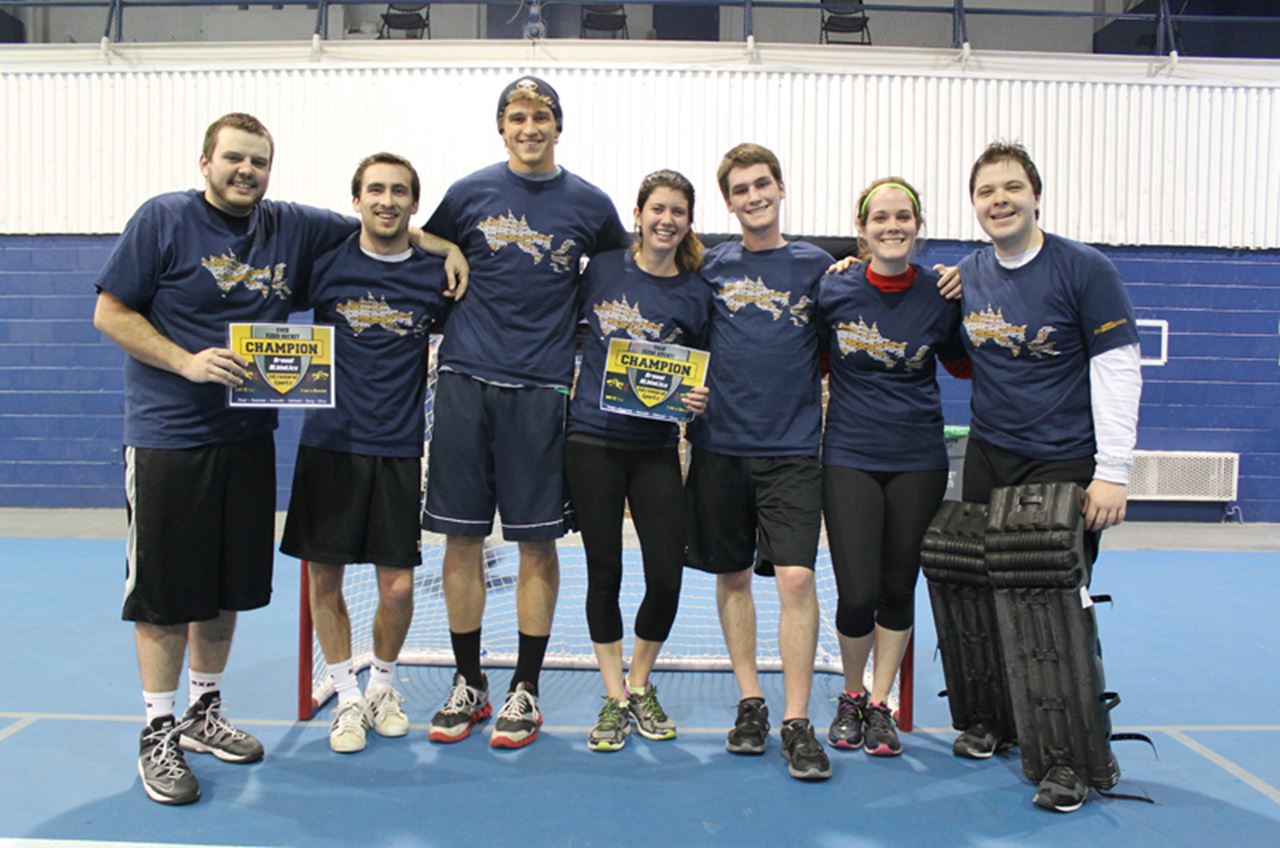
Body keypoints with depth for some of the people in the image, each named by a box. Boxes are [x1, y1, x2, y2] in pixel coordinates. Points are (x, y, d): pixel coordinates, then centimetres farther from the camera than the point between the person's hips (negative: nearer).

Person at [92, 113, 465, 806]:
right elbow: (110, 312, -5)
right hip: (166, 437, -5)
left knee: (228, 587, 14)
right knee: (164, 592, 1)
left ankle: (204, 714, 31)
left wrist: (446, 248, 2)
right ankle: (159, 735, 16)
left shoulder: (293, 228, 7)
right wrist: (187, 361, -18)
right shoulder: (164, 219, -4)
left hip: (248, 437, 5)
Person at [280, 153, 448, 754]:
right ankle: (348, 697, 25)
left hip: (400, 448, 0)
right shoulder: (326, 265, 1)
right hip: (330, 441, 0)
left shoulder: (436, 275, 2)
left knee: (397, 587, 1)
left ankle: (383, 685, 29)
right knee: (323, 576, 5)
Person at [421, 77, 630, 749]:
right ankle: (468, 683, 20)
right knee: (461, 537, 4)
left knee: (536, 542, 2)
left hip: (541, 390, -1)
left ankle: (526, 688, 16)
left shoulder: (590, 204, 7)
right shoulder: (469, 194, 7)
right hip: (465, 382, 1)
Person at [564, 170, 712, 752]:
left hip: (657, 448, 1)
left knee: (666, 577, -2)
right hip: (593, 441, 0)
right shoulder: (602, 269, 2)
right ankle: (614, 699, 20)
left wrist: (697, 399, -12)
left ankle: (640, 687, 23)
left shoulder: (695, 293, 2)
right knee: (604, 572, 5)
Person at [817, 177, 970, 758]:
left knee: (898, 588, 8)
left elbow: (966, 365, 13)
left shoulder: (940, 296, -1)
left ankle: (880, 705, 27)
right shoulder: (832, 291, -4)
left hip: (918, 460, 2)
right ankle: (851, 697, 24)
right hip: (849, 457, -1)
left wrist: (964, 289, -1)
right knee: (857, 594, -4)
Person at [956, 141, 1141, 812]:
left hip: (1064, 463, -4)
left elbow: (1118, 368, -10)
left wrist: (1113, 471, -15)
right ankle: (999, 718, 28)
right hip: (988, 456, 5)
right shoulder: (965, 277, 6)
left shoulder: (1084, 270, -8)